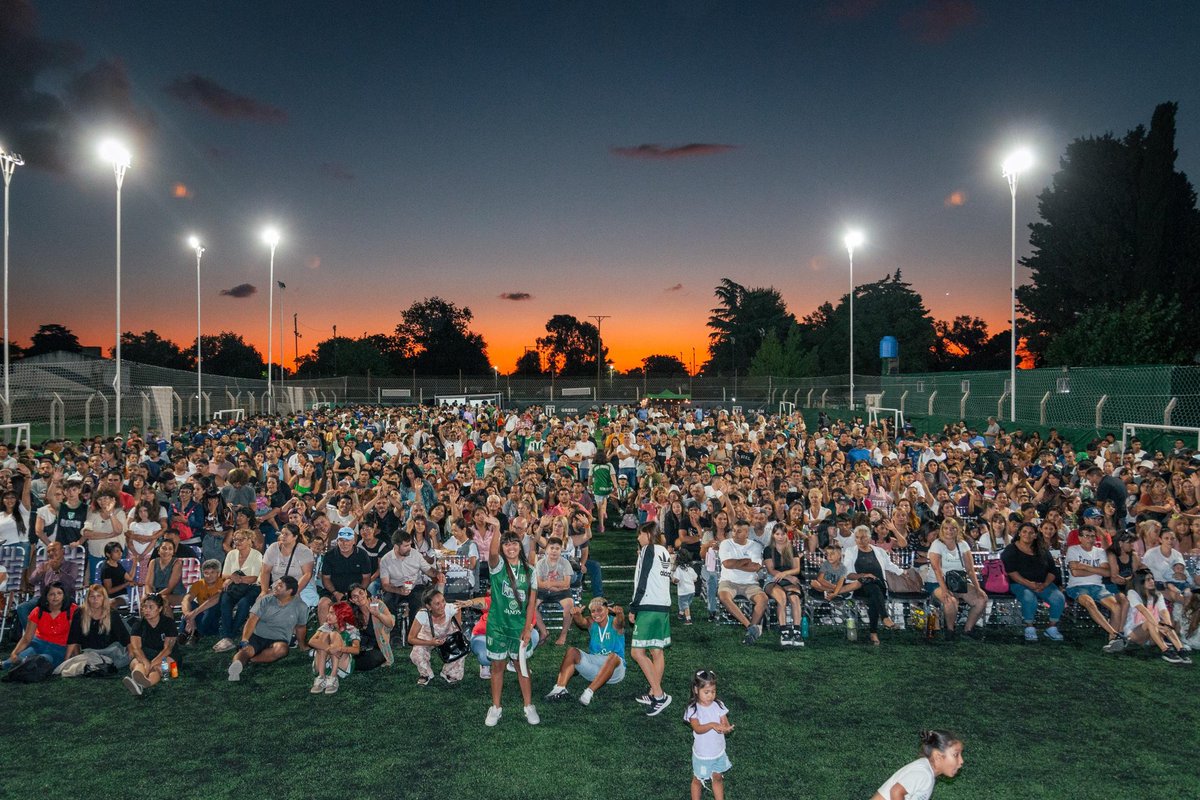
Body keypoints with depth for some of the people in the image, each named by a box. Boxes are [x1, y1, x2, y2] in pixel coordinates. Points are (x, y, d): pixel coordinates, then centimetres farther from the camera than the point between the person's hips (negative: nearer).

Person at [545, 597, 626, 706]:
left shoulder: (614, 623, -6)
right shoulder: (592, 624, 3)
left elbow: (620, 621, -30)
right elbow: (582, 622, -20)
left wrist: (619, 614, -54)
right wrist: (577, 615, -44)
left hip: (614, 671, -4)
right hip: (594, 666, 4)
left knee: (613, 657, -35)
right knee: (572, 651, -14)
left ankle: (589, 691, -42)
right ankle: (560, 687, -29)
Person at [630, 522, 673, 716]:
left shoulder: (648, 549, -7)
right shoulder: (664, 552, 15)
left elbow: (642, 582, -11)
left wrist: (633, 608, -8)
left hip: (649, 607, -9)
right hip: (664, 606, 9)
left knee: (638, 652, -8)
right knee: (657, 651, 10)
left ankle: (659, 695, -10)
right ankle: (654, 694, 14)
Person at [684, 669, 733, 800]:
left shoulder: (718, 705, -10)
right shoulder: (693, 709, -20)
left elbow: (726, 725, -13)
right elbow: (697, 729, -32)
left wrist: (725, 728, -37)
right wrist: (712, 725, -48)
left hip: (718, 752, 3)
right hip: (702, 754, -3)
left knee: (718, 778, 21)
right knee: (698, 780, 15)